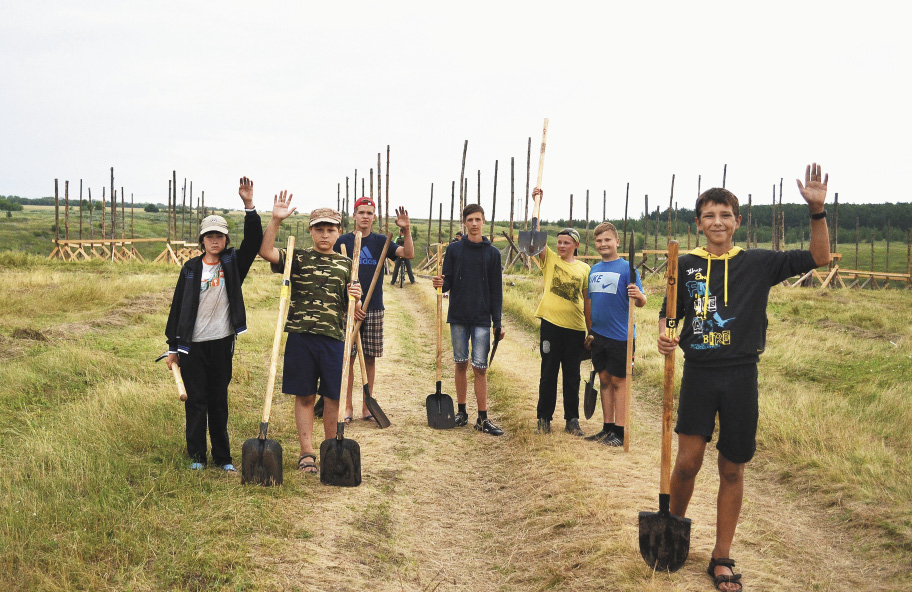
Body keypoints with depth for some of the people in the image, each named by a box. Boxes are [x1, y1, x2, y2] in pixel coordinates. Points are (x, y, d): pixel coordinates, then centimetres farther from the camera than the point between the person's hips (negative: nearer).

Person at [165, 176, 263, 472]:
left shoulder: (233, 263, 3)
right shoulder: (191, 268, 2)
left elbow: (253, 242, -13)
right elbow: (178, 306, 4)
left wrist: (249, 205, -23)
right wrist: (173, 347, 3)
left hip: (222, 343, 0)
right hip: (192, 345, 0)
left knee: (219, 401, 9)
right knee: (196, 400, 6)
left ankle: (223, 458, 17)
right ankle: (197, 456, 17)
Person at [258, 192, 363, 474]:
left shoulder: (346, 264, 12)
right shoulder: (297, 258, 5)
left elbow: (350, 308, 13)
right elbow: (265, 251, -13)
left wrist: (355, 296, -10)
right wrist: (276, 220, -22)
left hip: (334, 337, 2)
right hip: (301, 336, -2)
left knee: (333, 397, 6)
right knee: (304, 396, 5)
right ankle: (306, 453, 14)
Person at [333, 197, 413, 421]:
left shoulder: (381, 241, 7)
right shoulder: (343, 241, 4)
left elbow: (409, 254, -4)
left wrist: (406, 231, -16)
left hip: (374, 309, 1)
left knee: (370, 358, 6)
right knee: (348, 357, 0)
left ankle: (366, 406, 16)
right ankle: (348, 406, 9)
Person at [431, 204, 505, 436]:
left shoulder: (492, 253, 4)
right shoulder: (454, 249, 5)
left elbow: (496, 291, 4)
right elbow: (448, 282, 4)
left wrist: (498, 322, 0)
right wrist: (440, 283, -20)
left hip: (482, 319, -1)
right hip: (458, 316, 1)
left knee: (480, 368, -2)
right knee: (461, 364, 8)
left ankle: (483, 419, 3)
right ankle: (461, 412, 20)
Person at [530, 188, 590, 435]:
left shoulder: (584, 269, 7)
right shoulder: (549, 259, 4)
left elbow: (587, 300, 11)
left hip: (575, 327, 1)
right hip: (551, 323, -1)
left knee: (572, 376, 8)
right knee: (548, 373, 5)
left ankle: (572, 420, 18)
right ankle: (544, 418, 16)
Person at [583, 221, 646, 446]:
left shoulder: (626, 268, -9)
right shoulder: (593, 270, 11)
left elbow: (641, 302, -14)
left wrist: (639, 296, -36)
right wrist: (589, 331, 18)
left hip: (620, 336, -6)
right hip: (598, 335, 6)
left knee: (619, 381, -1)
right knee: (604, 379, 12)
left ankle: (619, 432, 6)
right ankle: (607, 428, 22)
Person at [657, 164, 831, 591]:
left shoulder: (757, 263, 1)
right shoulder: (686, 265, 3)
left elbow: (818, 258, -1)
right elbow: (669, 313, 9)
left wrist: (817, 210, -14)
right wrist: (664, 336, -13)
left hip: (741, 376, 0)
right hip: (698, 374, 0)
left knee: (732, 470, 7)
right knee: (688, 462, -5)